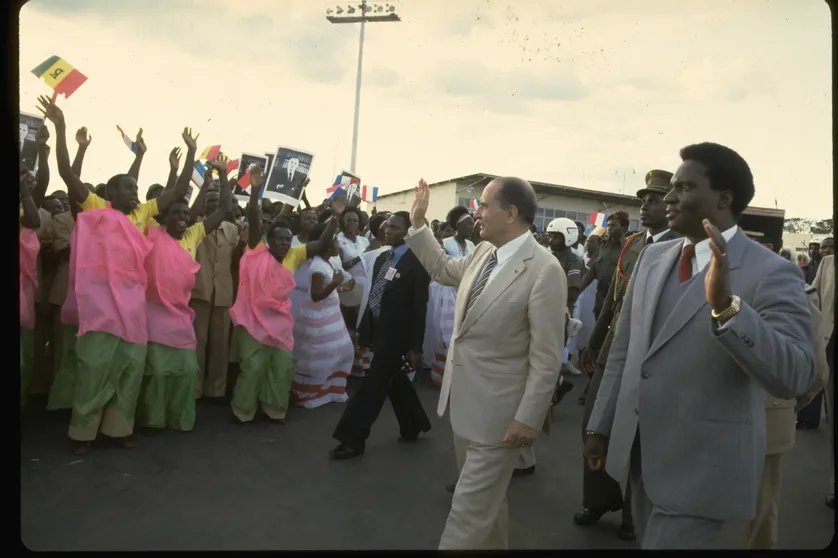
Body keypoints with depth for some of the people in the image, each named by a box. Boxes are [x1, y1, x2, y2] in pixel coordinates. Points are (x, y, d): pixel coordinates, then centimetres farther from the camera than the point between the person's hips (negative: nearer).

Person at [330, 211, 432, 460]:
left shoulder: (417, 261, -13)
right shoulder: (381, 258, 9)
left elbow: (419, 307, -14)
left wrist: (415, 347, -15)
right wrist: (363, 329, 12)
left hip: (396, 334, -8)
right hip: (379, 330, 8)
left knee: (373, 385, -2)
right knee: (395, 382, 19)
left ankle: (353, 440, 8)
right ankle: (413, 425, 38)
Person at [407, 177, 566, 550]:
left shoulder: (544, 270, -20)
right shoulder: (483, 253, 3)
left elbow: (546, 357, -19)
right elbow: (443, 271, 23)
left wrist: (528, 419, -19)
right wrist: (418, 224, 16)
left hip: (497, 412, -8)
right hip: (465, 402, 8)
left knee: (469, 509, 2)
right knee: (486, 497, 26)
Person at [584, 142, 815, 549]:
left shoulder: (771, 272, -13)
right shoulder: (651, 257, 5)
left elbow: (794, 377, -24)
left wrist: (726, 304, -36)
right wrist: (600, 425, 11)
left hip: (702, 466, -6)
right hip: (640, 454, 6)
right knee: (649, 540, 20)